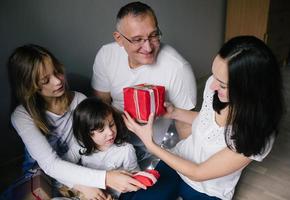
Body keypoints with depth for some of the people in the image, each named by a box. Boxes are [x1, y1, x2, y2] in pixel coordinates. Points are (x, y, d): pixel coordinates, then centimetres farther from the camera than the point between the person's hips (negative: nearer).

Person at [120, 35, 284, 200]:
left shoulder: (257, 135, -32)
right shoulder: (215, 85, -16)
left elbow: (198, 173, -23)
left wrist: (150, 144, -22)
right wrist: (174, 113, -5)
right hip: (177, 162, 4)